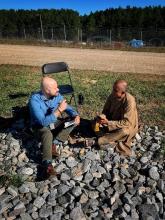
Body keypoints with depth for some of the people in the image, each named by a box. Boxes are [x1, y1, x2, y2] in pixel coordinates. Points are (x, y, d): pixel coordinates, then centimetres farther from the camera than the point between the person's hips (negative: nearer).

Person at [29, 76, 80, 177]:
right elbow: (43, 122, -36)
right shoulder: (34, 100, -30)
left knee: (72, 122, -13)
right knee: (48, 134, -37)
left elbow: (68, 108, -2)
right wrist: (59, 110, -40)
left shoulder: (57, 95, -14)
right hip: (40, 125, -6)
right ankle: (47, 163, -32)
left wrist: (76, 116, -23)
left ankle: (53, 143, -13)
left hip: (55, 121, 6)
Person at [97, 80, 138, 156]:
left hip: (127, 127, -7)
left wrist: (108, 123, -34)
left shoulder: (130, 101, -30)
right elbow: (106, 110, 0)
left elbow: (126, 123, -31)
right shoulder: (112, 96, -12)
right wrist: (103, 117, -23)